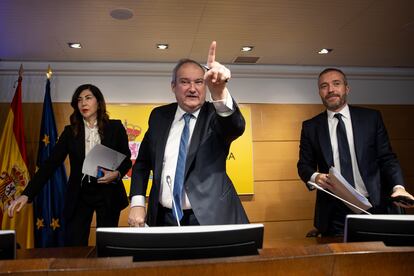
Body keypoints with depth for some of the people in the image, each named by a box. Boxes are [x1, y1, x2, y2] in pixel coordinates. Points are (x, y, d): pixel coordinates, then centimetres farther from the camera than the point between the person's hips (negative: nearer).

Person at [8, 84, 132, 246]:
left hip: (108, 193, -1)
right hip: (79, 194, 1)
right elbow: (51, 163, -2)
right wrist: (27, 194, -11)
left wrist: (117, 174, -18)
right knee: (73, 248, -1)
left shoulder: (115, 127, -1)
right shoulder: (70, 131, 3)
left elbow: (127, 159, 4)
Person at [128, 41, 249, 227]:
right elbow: (142, 162, 9)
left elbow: (236, 127, -29)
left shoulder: (216, 114, -6)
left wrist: (220, 93, -47)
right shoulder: (159, 116, 2)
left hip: (209, 219, -2)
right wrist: (137, 203, -3)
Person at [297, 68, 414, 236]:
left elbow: (387, 158, 3)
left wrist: (398, 187, -13)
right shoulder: (310, 127, 5)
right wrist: (315, 177, -14)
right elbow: (304, 165, 7)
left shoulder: (371, 118, 5)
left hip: (374, 206, 1)